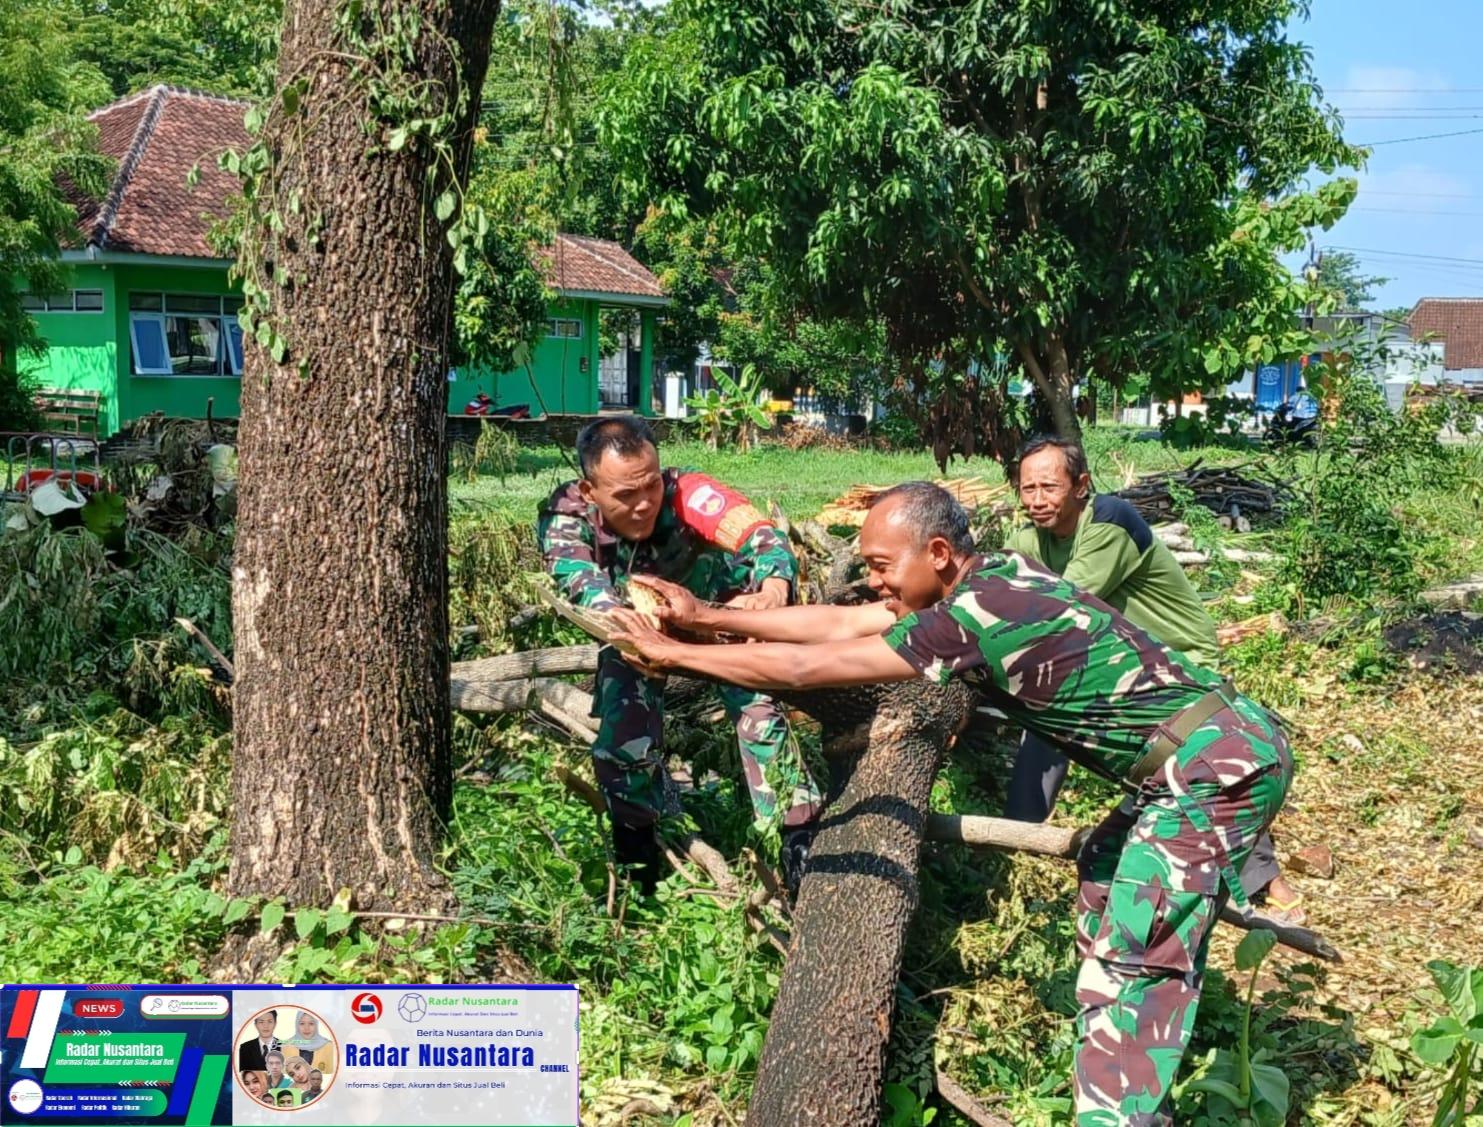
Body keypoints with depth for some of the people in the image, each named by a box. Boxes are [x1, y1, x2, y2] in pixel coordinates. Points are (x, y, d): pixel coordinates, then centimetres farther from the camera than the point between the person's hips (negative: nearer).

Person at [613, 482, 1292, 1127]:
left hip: (1219, 765, -10)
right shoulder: (991, 576, 5)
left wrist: (671, 653, -8)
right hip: (1214, 754, 10)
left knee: (1141, 961, -11)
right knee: (1105, 881, 23)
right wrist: (705, 617, 11)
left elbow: (802, 668, -18)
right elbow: (838, 624, 10)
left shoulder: (969, 619, -23)